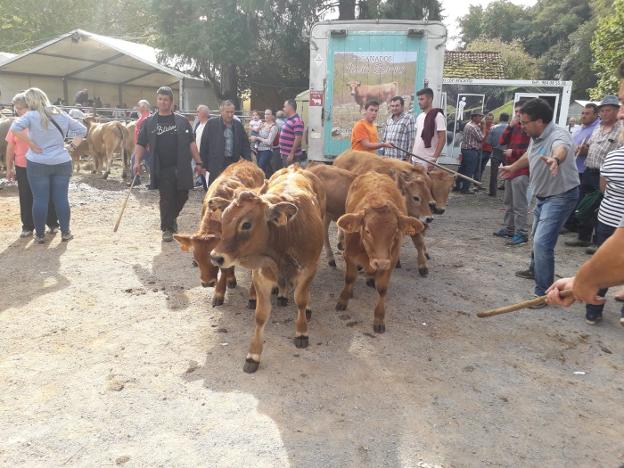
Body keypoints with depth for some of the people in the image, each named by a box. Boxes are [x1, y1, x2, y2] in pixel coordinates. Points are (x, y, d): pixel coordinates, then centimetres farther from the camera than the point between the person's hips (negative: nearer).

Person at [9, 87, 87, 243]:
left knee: (40, 199, 4)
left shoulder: (31, 116, -6)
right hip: (62, 163, 3)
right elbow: (82, 129, 11)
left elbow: (15, 128, -20)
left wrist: (32, 145, -12)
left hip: (37, 164, -3)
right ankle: (65, 232, 13)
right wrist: (73, 145, 8)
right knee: (61, 198, 8)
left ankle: (39, 235, 12)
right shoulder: (61, 115, 6)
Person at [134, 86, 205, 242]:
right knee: (166, 199, -1)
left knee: (182, 196, 7)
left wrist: (198, 162, 1)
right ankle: (167, 228, 10)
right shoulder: (149, 122, 7)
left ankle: (173, 217, 35)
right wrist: (137, 162, -8)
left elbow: (191, 143, 7)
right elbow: (141, 144, 6)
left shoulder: (182, 121, 8)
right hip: (162, 169, -1)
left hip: (181, 168, 1)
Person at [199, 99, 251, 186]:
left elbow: (245, 144, 14)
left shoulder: (238, 124, 10)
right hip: (216, 165, -3)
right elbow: (204, 145, 0)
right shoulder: (211, 123, -1)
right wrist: (204, 165, -3)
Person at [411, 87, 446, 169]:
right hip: (415, 159, 7)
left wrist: (434, 159, -16)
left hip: (427, 161, -7)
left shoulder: (437, 116, -9)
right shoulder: (419, 117, 13)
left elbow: (442, 139, -12)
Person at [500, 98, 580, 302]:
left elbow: (561, 149, -53)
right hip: (543, 195, 10)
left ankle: (544, 292, -10)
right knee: (538, 237, 27)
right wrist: (513, 167, 39)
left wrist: (555, 159, -76)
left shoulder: (558, 135, -27)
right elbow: (528, 155, 23)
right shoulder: (536, 137, 0)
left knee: (542, 242, -18)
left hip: (560, 197, -10)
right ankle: (535, 270, 50)